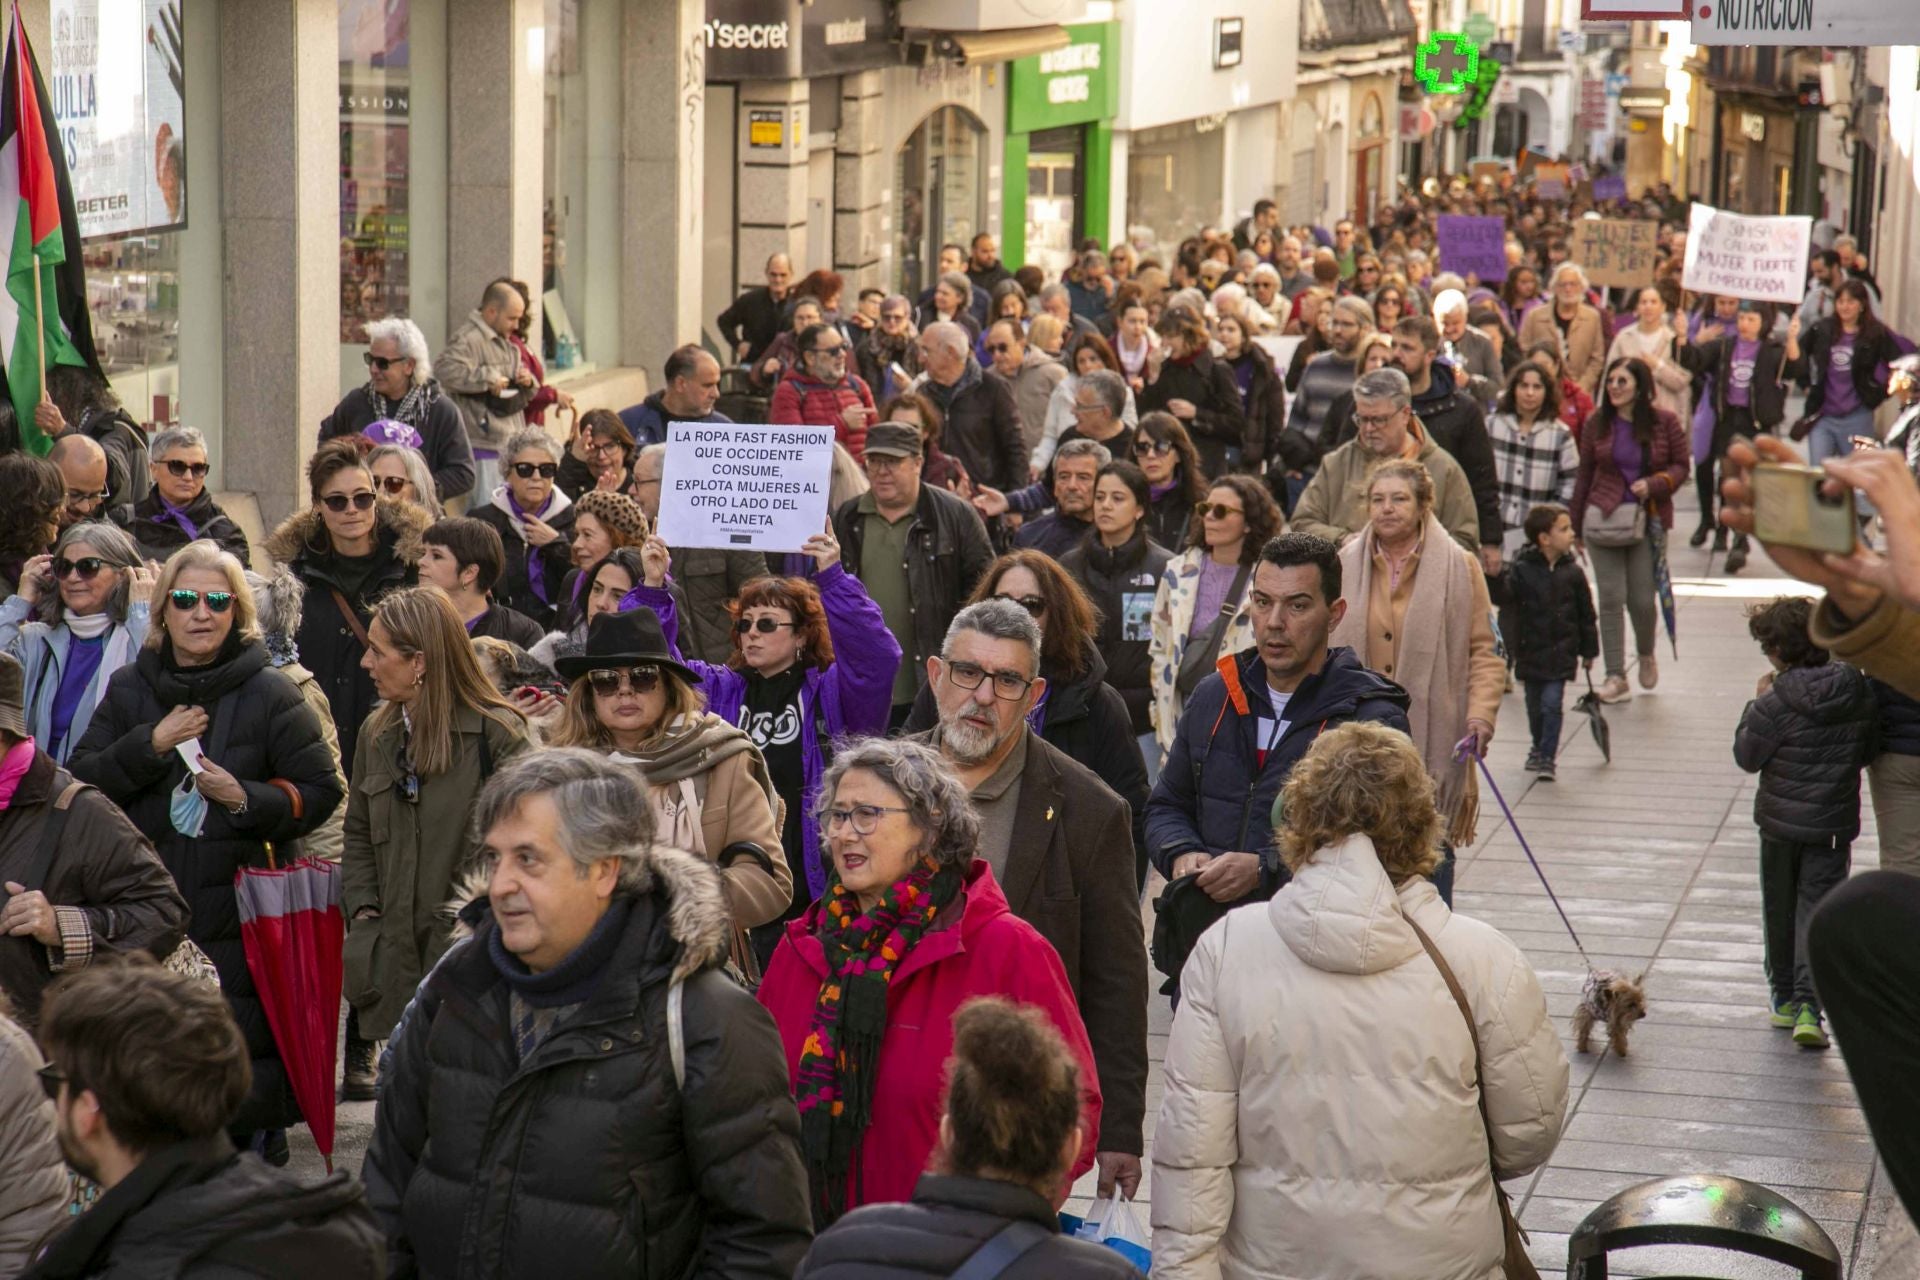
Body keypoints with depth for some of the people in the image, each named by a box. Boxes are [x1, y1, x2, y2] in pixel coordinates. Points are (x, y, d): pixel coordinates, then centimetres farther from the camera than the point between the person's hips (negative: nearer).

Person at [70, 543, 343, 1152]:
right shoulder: (129, 688, 11)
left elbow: (321, 791, 2)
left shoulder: (268, 694, 1)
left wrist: (249, 800, -14)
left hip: (238, 906, -3)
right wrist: (150, 744, -9)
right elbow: (80, 781, 5)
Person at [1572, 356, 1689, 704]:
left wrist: (1653, 484, -15)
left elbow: (1680, 466, 5)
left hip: (1648, 520, -1)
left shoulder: (1665, 423, -2)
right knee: (1610, 597, -2)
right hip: (1604, 519, 1)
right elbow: (1585, 474, 9)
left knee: (1643, 600, 0)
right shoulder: (1597, 423, 3)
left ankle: (1646, 654, 32)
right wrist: (1577, 526, 13)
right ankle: (1615, 676, 5)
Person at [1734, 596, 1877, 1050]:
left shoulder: (1778, 702, -18)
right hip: (1833, 824, 2)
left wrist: (1756, 704, 2)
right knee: (1818, 909, 3)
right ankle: (1808, 1004, -12)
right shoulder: (1858, 693, -5)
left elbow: (1747, 755, -7)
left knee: (1780, 909, 16)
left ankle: (1784, 999, 27)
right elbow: (1866, 754, 5)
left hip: (1781, 821, -2)